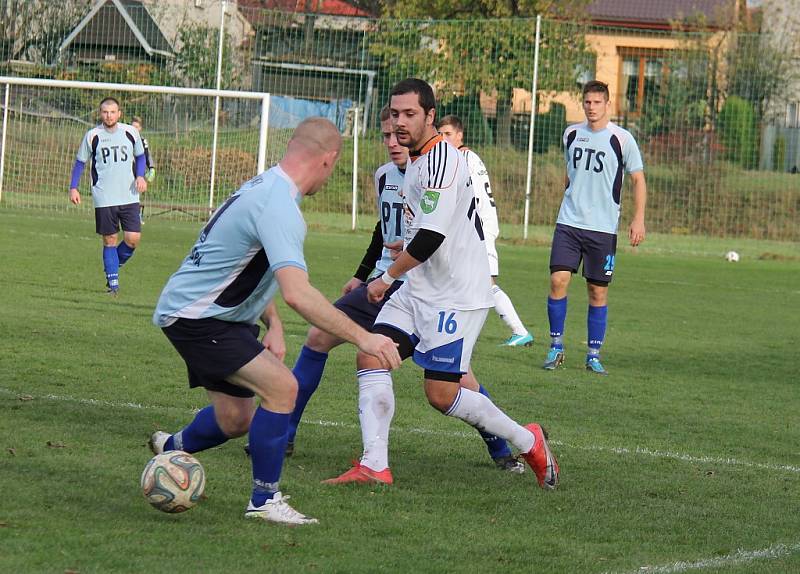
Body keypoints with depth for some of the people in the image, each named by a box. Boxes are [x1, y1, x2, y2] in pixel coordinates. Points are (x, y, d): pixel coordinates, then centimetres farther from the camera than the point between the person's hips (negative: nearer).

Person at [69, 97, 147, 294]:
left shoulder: (130, 133, 1)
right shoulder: (92, 136, -2)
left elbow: (140, 156, 16)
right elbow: (80, 162, 9)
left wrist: (140, 176, -2)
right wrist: (73, 188, 2)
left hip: (129, 197, 1)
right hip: (104, 199, -1)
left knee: (133, 239, -7)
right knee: (109, 240, 1)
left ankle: (114, 265, 21)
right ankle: (113, 282, 10)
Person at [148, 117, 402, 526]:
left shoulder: (264, 186, 7)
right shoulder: (278, 207, -27)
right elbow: (297, 294, -38)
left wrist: (273, 324, 11)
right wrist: (362, 338, -37)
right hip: (193, 317, -10)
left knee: (235, 420, 16)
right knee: (281, 386, -19)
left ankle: (171, 450, 44)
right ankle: (264, 500, -10)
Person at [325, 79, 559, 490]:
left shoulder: (441, 159, -17)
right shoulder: (416, 160, 14)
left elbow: (432, 235, -25)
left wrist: (387, 277, -14)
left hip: (456, 297, -10)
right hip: (418, 292, 10)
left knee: (442, 395, -8)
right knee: (371, 356, -7)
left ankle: (528, 442, 11)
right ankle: (374, 465, -10)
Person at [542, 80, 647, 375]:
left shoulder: (621, 139, -4)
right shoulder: (571, 134, 8)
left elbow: (638, 179, 0)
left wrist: (638, 219, -8)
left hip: (603, 227, -3)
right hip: (568, 222, 3)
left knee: (598, 291, 1)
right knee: (558, 280, -10)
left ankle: (594, 354, 11)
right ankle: (556, 346, 3)